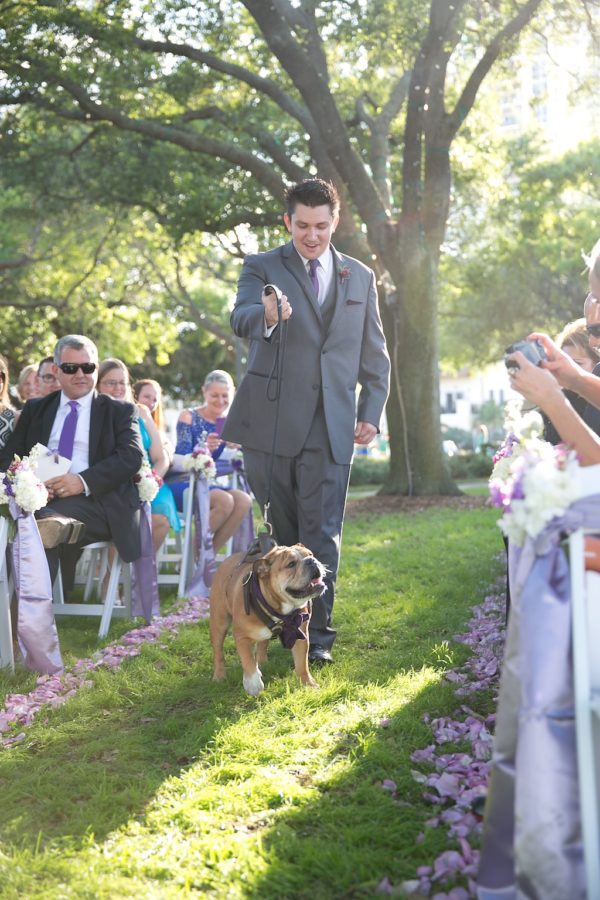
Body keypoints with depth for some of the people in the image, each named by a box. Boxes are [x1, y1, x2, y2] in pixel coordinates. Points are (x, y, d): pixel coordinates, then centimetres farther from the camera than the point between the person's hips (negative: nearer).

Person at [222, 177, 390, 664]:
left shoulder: (360, 277, 12)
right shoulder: (262, 268, 4)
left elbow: (375, 355, 16)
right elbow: (240, 318, -18)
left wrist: (372, 414, 6)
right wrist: (266, 316, -41)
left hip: (331, 424, 1)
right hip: (271, 420, -1)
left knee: (322, 533, -2)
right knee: (281, 531, 8)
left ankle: (318, 634, 5)